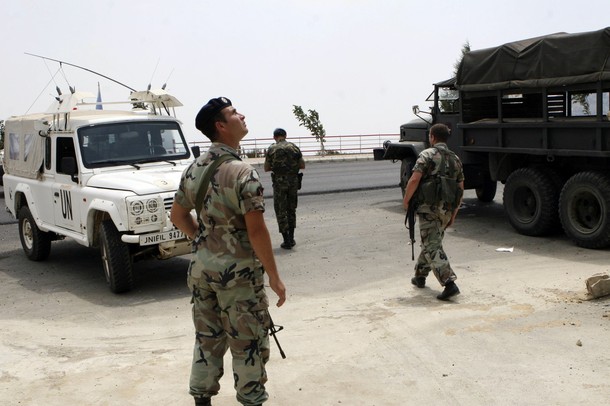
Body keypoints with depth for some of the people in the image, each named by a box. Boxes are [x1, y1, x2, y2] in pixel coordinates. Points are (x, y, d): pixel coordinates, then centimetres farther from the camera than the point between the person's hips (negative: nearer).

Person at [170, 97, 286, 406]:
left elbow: (178, 216, 13)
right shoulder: (242, 172, -19)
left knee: (207, 339, 18)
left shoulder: (194, 170, 4)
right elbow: (256, 231, -21)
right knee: (248, 344, 7)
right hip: (238, 273, -7)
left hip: (201, 268, 7)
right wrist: (274, 276, -14)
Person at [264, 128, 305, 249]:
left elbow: (266, 168, 1)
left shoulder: (272, 149, -4)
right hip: (293, 181, 3)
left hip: (279, 182, -3)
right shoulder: (294, 147, 3)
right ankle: (291, 238, 18)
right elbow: (302, 165, 7)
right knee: (291, 209, 17)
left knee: (281, 211, 5)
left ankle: (286, 241, 2)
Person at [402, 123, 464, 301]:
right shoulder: (455, 159, 12)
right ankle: (420, 276, 38)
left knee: (433, 248, -7)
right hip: (446, 210, 7)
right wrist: (453, 214, 19)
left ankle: (449, 283, -19)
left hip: (429, 207, -7)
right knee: (430, 243, 23)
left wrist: (406, 201, -4)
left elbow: (414, 180, -18)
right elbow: (460, 189, 13)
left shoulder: (427, 154, -8)